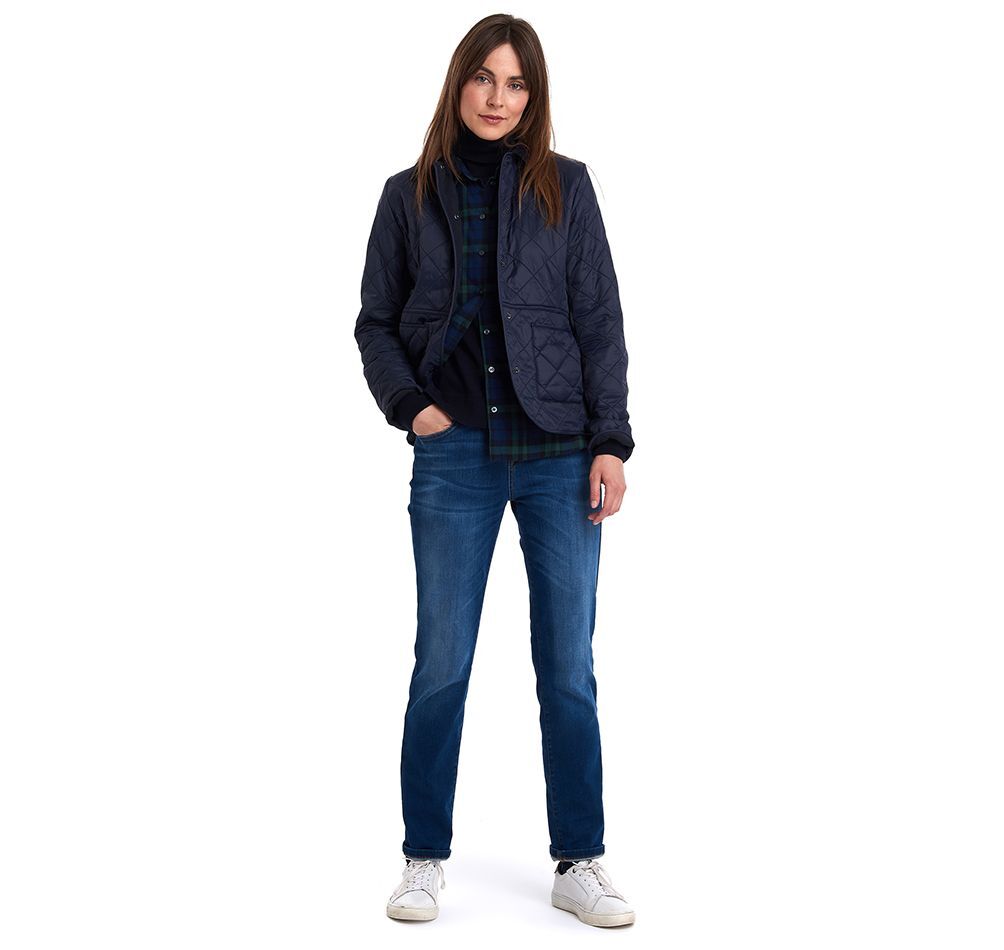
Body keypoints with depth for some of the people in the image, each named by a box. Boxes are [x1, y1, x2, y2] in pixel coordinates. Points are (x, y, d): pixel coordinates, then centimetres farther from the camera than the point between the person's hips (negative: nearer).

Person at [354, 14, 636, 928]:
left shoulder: (565, 188, 4)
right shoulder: (410, 194, 6)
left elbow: (600, 321, 2)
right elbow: (376, 322, 11)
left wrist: (610, 441, -4)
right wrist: (409, 404, -4)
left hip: (559, 453, 0)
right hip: (454, 454, 0)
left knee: (569, 668, 4)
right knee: (441, 665, 3)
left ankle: (580, 863, 16)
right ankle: (425, 859, 18)